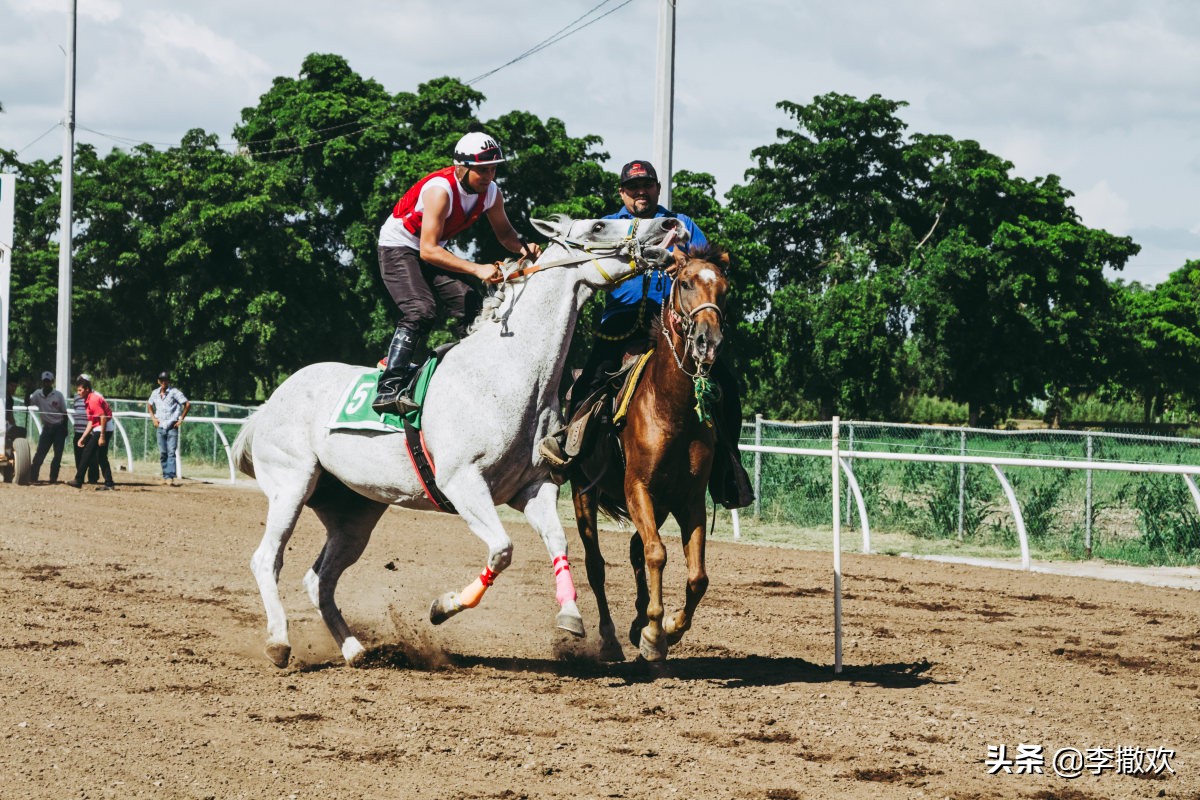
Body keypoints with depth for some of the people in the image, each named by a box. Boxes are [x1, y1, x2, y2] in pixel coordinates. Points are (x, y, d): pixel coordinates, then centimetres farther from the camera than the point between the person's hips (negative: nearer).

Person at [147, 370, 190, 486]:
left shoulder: (174, 392, -7)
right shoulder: (155, 393, 9)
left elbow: (187, 404, -7)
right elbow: (149, 405, 27)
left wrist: (181, 419, -7)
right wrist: (153, 418, 14)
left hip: (172, 427, -5)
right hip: (160, 427, 5)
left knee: (171, 452, -12)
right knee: (162, 453, 4)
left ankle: (170, 477, -18)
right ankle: (165, 476, 9)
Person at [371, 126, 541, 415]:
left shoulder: (491, 193, -10)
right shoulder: (440, 190, -32)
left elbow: (504, 232, 7)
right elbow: (428, 250, -37)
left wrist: (522, 247, -18)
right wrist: (477, 269, -44)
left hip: (433, 249, 8)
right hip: (398, 247, -8)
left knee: (470, 305, -9)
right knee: (421, 310, -26)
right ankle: (388, 389, -31)